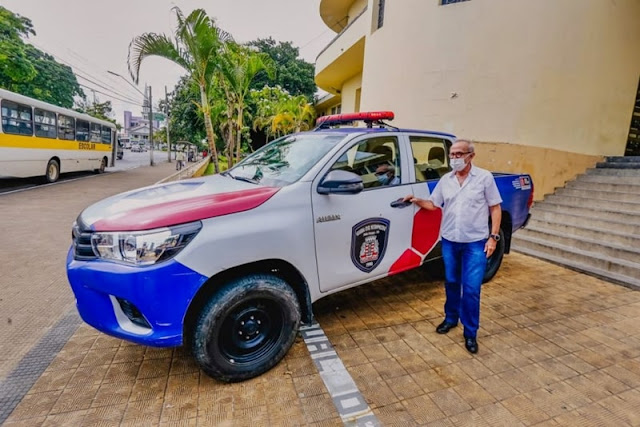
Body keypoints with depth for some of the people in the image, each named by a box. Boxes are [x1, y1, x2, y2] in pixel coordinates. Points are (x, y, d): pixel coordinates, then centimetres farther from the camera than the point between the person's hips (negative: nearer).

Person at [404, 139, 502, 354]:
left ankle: (470, 333, 15)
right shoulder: (445, 180, 5)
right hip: (449, 241, 4)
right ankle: (451, 318, 36)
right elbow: (433, 204, 11)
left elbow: (495, 208, -3)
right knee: (451, 283, 17)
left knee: (471, 289, -2)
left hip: (475, 242, -3)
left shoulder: (485, 177, -5)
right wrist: (417, 201, -8)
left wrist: (493, 236, -9)